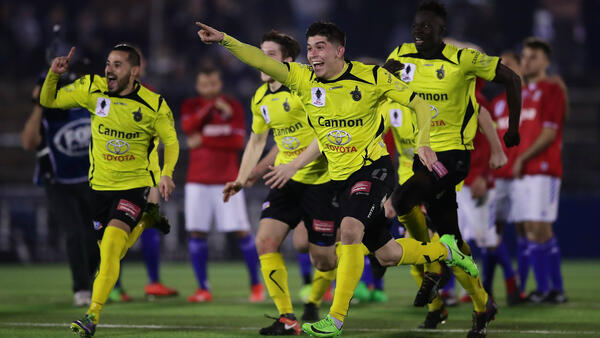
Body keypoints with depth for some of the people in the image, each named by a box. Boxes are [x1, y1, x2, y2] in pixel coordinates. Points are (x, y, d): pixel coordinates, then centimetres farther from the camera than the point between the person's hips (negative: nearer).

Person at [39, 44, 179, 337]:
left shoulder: (154, 105, -12)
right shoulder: (92, 89, -6)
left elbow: (171, 142, 0)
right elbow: (48, 101, 2)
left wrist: (166, 173, -17)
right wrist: (54, 75, -18)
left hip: (134, 184, -4)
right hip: (100, 184, 4)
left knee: (111, 243, -22)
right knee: (108, 251, 14)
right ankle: (144, 222, 49)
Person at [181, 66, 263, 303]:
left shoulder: (234, 107, 2)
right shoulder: (190, 106, 7)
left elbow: (237, 141, -8)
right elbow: (188, 127, -14)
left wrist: (203, 140, -11)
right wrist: (211, 107, -22)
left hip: (227, 180, -2)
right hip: (198, 181, 2)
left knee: (241, 231, -5)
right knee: (196, 233, -3)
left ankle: (256, 284, 7)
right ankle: (203, 289, 3)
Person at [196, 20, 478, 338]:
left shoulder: (371, 76, -12)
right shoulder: (303, 78, -3)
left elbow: (420, 105, -7)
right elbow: (260, 60, -14)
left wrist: (422, 143, -22)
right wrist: (224, 40, -28)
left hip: (373, 168, -5)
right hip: (339, 177, 5)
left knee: (350, 229, -29)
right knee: (387, 255, 12)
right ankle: (444, 250, 43)